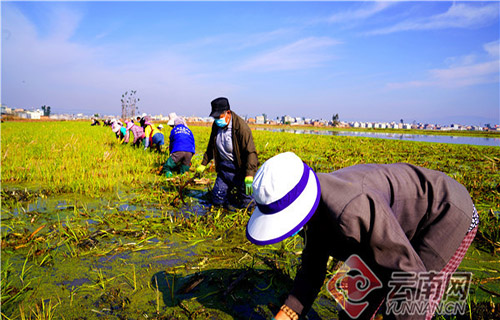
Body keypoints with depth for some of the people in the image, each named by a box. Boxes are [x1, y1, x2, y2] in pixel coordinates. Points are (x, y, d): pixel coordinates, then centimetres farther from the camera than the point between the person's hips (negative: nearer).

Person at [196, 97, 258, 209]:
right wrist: (203, 164, 20)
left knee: (245, 203, -4)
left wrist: (249, 175, -35)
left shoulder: (241, 127, -21)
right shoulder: (216, 125, 1)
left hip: (239, 169, -6)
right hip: (224, 168, 6)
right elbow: (211, 147, 18)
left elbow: (251, 152, -26)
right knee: (217, 200, 6)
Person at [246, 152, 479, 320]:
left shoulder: (351, 210, -41)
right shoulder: (314, 205, -11)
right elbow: (312, 270, 0)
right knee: (365, 285, 11)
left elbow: (412, 282, -34)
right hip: (405, 219, 8)